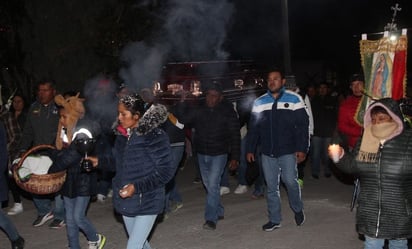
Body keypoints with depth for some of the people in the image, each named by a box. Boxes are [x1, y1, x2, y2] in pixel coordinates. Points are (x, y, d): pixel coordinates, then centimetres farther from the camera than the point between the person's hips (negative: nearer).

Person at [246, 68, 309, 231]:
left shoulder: (294, 99, -2)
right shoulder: (259, 102, 8)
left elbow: (303, 126, -4)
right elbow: (253, 128, 11)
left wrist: (302, 148, -11)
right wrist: (250, 149, 6)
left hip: (288, 151, -3)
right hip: (267, 152, 3)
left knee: (290, 181, -6)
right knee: (271, 187, 7)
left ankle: (298, 209, 23)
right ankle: (274, 220, 18)